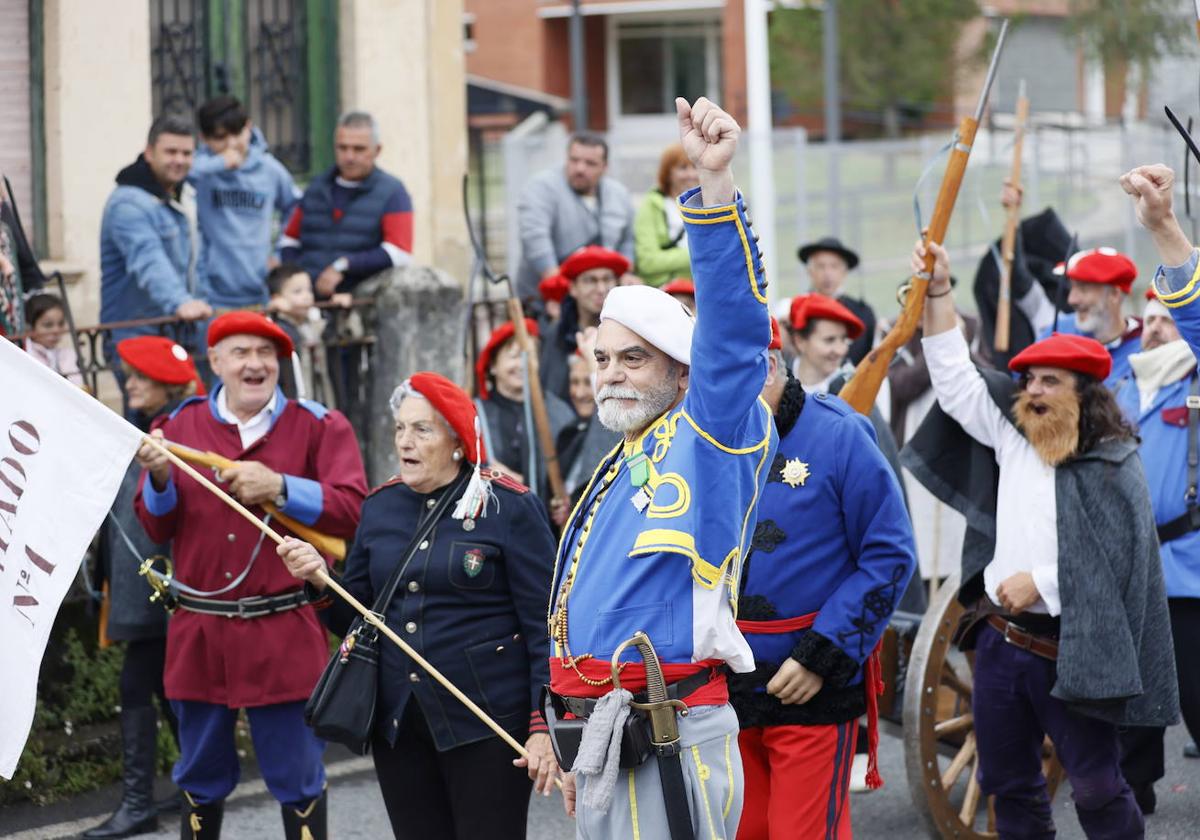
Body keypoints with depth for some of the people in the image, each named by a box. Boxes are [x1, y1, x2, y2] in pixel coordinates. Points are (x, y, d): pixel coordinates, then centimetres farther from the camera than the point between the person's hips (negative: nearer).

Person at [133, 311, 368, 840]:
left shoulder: (320, 428, 0)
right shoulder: (180, 427, 6)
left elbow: (353, 510, -11)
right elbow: (155, 528, 6)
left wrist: (280, 488, -21)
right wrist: (159, 481, -14)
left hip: (284, 635, -2)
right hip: (199, 632, 3)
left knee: (298, 780, 3)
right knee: (201, 776, 13)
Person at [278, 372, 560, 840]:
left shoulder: (508, 507, -5)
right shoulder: (380, 508, 11)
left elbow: (545, 626, -8)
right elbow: (352, 619, 15)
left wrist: (544, 726, -15)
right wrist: (320, 581, -6)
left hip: (487, 727, -5)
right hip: (399, 726, 5)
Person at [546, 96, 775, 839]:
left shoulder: (710, 438, -3)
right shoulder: (615, 471, 23)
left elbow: (734, 328, -20)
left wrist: (715, 179, -32)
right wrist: (576, 747, 26)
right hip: (605, 740, 9)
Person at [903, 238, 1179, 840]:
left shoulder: (1112, 465, -7)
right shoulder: (1013, 437, 10)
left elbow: (1113, 557, -15)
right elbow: (955, 378, 12)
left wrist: (1042, 583, -17)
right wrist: (938, 292, 6)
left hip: (1067, 651, -6)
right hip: (999, 638, 6)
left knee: (1097, 787, -7)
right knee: (1010, 785, 11)